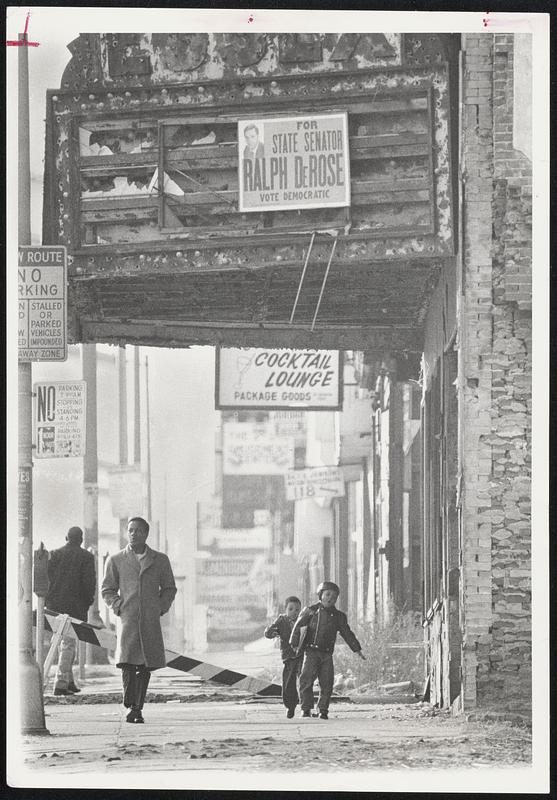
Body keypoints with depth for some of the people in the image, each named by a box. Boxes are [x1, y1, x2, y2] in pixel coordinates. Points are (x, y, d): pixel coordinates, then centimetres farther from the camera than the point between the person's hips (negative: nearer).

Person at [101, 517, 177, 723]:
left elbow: (169, 588, 18)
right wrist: (118, 606, -2)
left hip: (151, 621, 2)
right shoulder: (115, 560, 8)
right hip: (127, 619, -1)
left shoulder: (160, 560, 10)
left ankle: (138, 709, 9)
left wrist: (161, 608, 3)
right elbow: (107, 590, 14)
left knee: (146, 666, 1)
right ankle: (131, 707, -15)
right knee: (128, 662, -16)